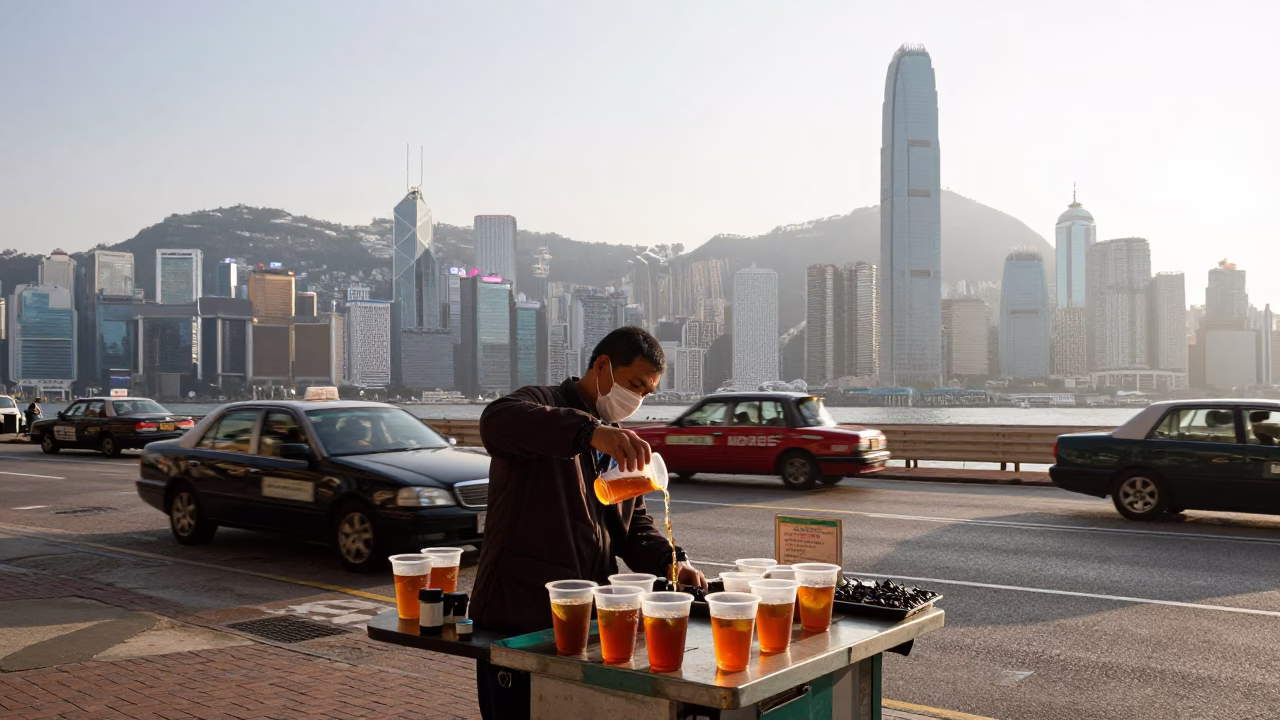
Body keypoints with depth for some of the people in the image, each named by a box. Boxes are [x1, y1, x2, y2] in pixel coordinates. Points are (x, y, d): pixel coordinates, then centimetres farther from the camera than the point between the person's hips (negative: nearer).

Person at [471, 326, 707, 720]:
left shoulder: (621, 446, 16)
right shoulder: (542, 404, -9)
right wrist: (590, 430, -47)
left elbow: (633, 524, 18)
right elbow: (497, 421, -33)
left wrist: (669, 561, -2)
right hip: (518, 621, -7)